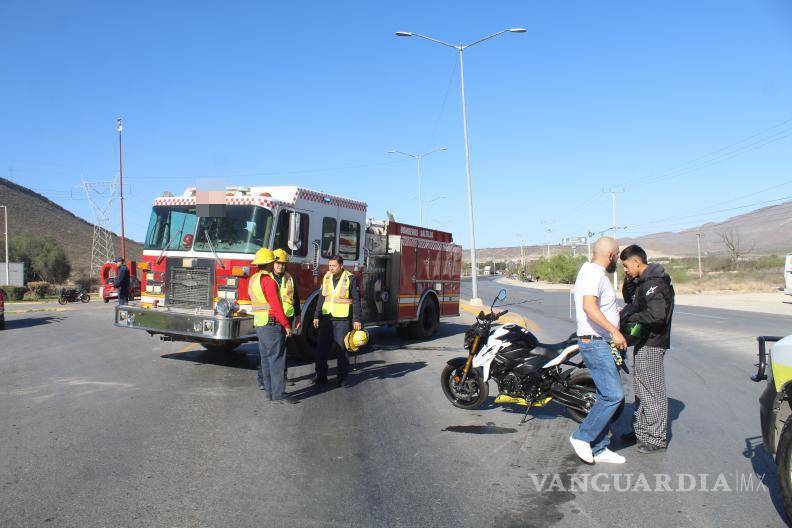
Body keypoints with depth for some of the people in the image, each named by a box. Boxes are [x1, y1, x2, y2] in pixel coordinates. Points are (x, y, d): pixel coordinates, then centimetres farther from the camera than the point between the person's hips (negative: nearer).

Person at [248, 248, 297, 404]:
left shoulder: (253, 279, 13)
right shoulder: (268, 281, -16)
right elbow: (276, 306, -20)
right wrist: (286, 325, -15)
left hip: (259, 325, 10)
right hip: (272, 323, -10)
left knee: (266, 357, 16)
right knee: (277, 358, -8)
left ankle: (267, 386, 24)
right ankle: (278, 393, -8)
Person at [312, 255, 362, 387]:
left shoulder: (350, 279, -5)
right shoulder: (326, 277, 8)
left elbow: (356, 300, -5)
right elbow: (321, 298, 12)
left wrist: (357, 319, -10)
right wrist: (317, 316, 8)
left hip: (342, 319, -4)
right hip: (326, 318, 4)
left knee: (342, 348, 1)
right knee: (322, 347, 6)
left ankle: (342, 377, 11)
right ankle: (321, 375, 17)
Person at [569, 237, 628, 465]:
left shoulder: (591, 271, 18)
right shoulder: (594, 273, -16)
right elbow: (589, 306, -32)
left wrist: (617, 310, 37)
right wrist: (614, 331, -33)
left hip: (601, 344, 11)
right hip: (596, 343, -11)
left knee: (607, 397, 12)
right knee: (614, 395, -12)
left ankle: (598, 449, 17)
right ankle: (583, 437, -1)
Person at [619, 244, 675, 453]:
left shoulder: (654, 283, -19)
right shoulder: (642, 281, 12)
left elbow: (657, 315, -29)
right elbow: (631, 301, 22)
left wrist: (629, 317, -18)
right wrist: (628, 283, 6)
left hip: (651, 345, -11)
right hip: (643, 343, 11)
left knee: (652, 391, -2)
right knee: (641, 389, 18)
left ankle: (657, 439, 7)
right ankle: (641, 431, 30)